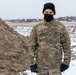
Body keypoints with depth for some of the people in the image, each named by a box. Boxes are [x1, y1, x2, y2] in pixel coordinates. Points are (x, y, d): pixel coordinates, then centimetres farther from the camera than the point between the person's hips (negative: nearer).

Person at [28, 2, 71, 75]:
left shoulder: (60, 27, -4)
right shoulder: (36, 28, 0)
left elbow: (66, 45, 0)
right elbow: (32, 46, 2)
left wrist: (66, 62, -2)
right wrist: (32, 62, -1)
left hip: (55, 66, -2)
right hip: (41, 65, 2)